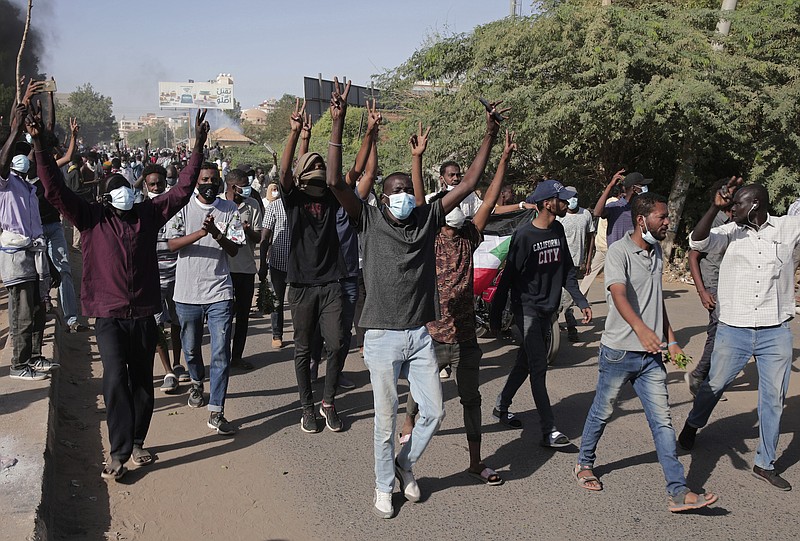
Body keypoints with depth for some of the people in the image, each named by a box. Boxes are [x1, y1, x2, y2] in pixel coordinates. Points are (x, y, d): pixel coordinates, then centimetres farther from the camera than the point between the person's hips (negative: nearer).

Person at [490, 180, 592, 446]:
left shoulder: (558, 230, 6)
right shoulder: (524, 235, -16)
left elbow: (567, 270, 13)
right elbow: (508, 277, -14)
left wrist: (581, 301, 5)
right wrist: (495, 317, -11)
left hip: (547, 309, 7)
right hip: (527, 310, -7)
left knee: (525, 363, 16)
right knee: (539, 368, -8)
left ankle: (501, 407, 34)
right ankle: (549, 431, -5)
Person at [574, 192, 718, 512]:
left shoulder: (656, 252, 11)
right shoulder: (619, 252, -14)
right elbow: (618, 295, -30)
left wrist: (671, 340, 17)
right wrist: (640, 328, -48)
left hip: (651, 354, 6)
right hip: (619, 351, -6)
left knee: (662, 421, 2)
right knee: (602, 412, 11)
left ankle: (679, 492, 2)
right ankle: (584, 464, 33)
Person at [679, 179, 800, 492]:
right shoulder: (730, 232, -2)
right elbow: (697, 243, -16)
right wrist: (715, 207, -26)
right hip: (733, 331, -1)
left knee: (774, 398, 9)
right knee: (713, 386, 13)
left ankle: (765, 464, 23)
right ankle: (692, 426, 42)